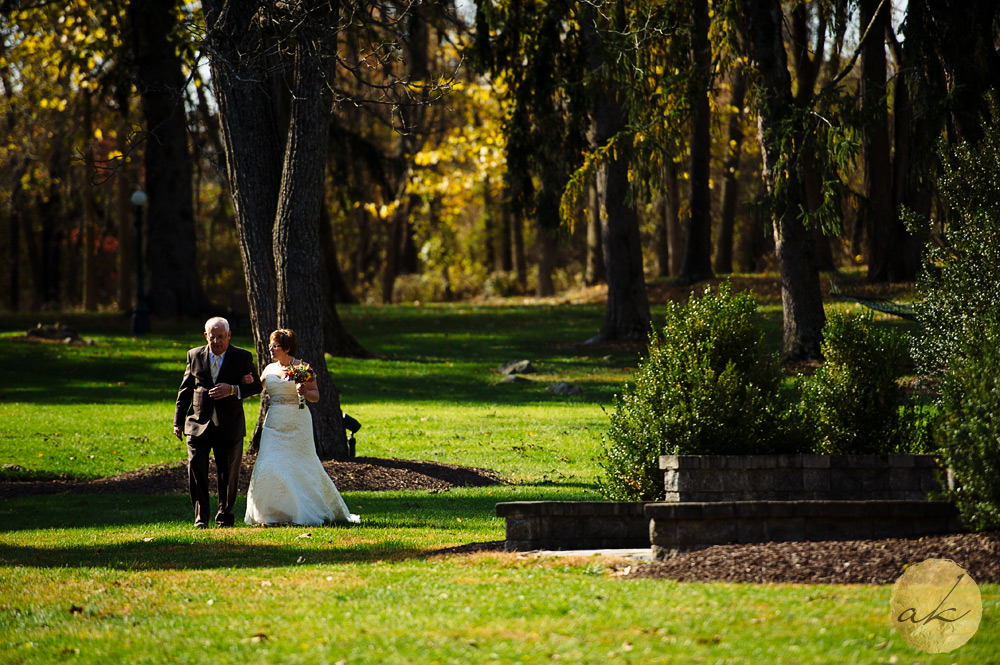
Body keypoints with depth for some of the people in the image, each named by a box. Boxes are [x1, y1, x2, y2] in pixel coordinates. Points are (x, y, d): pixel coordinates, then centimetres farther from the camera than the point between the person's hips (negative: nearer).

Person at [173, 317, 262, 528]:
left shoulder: (243, 357, 1)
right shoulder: (195, 356, 7)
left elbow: (256, 386, -1)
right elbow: (185, 389, 12)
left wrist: (233, 389, -19)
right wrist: (178, 421, 7)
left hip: (229, 426, -1)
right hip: (199, 424, 1)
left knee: (228, 473, 7)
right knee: (195, 468, -10)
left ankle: (225, 515, 24)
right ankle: (201, 516, -2)